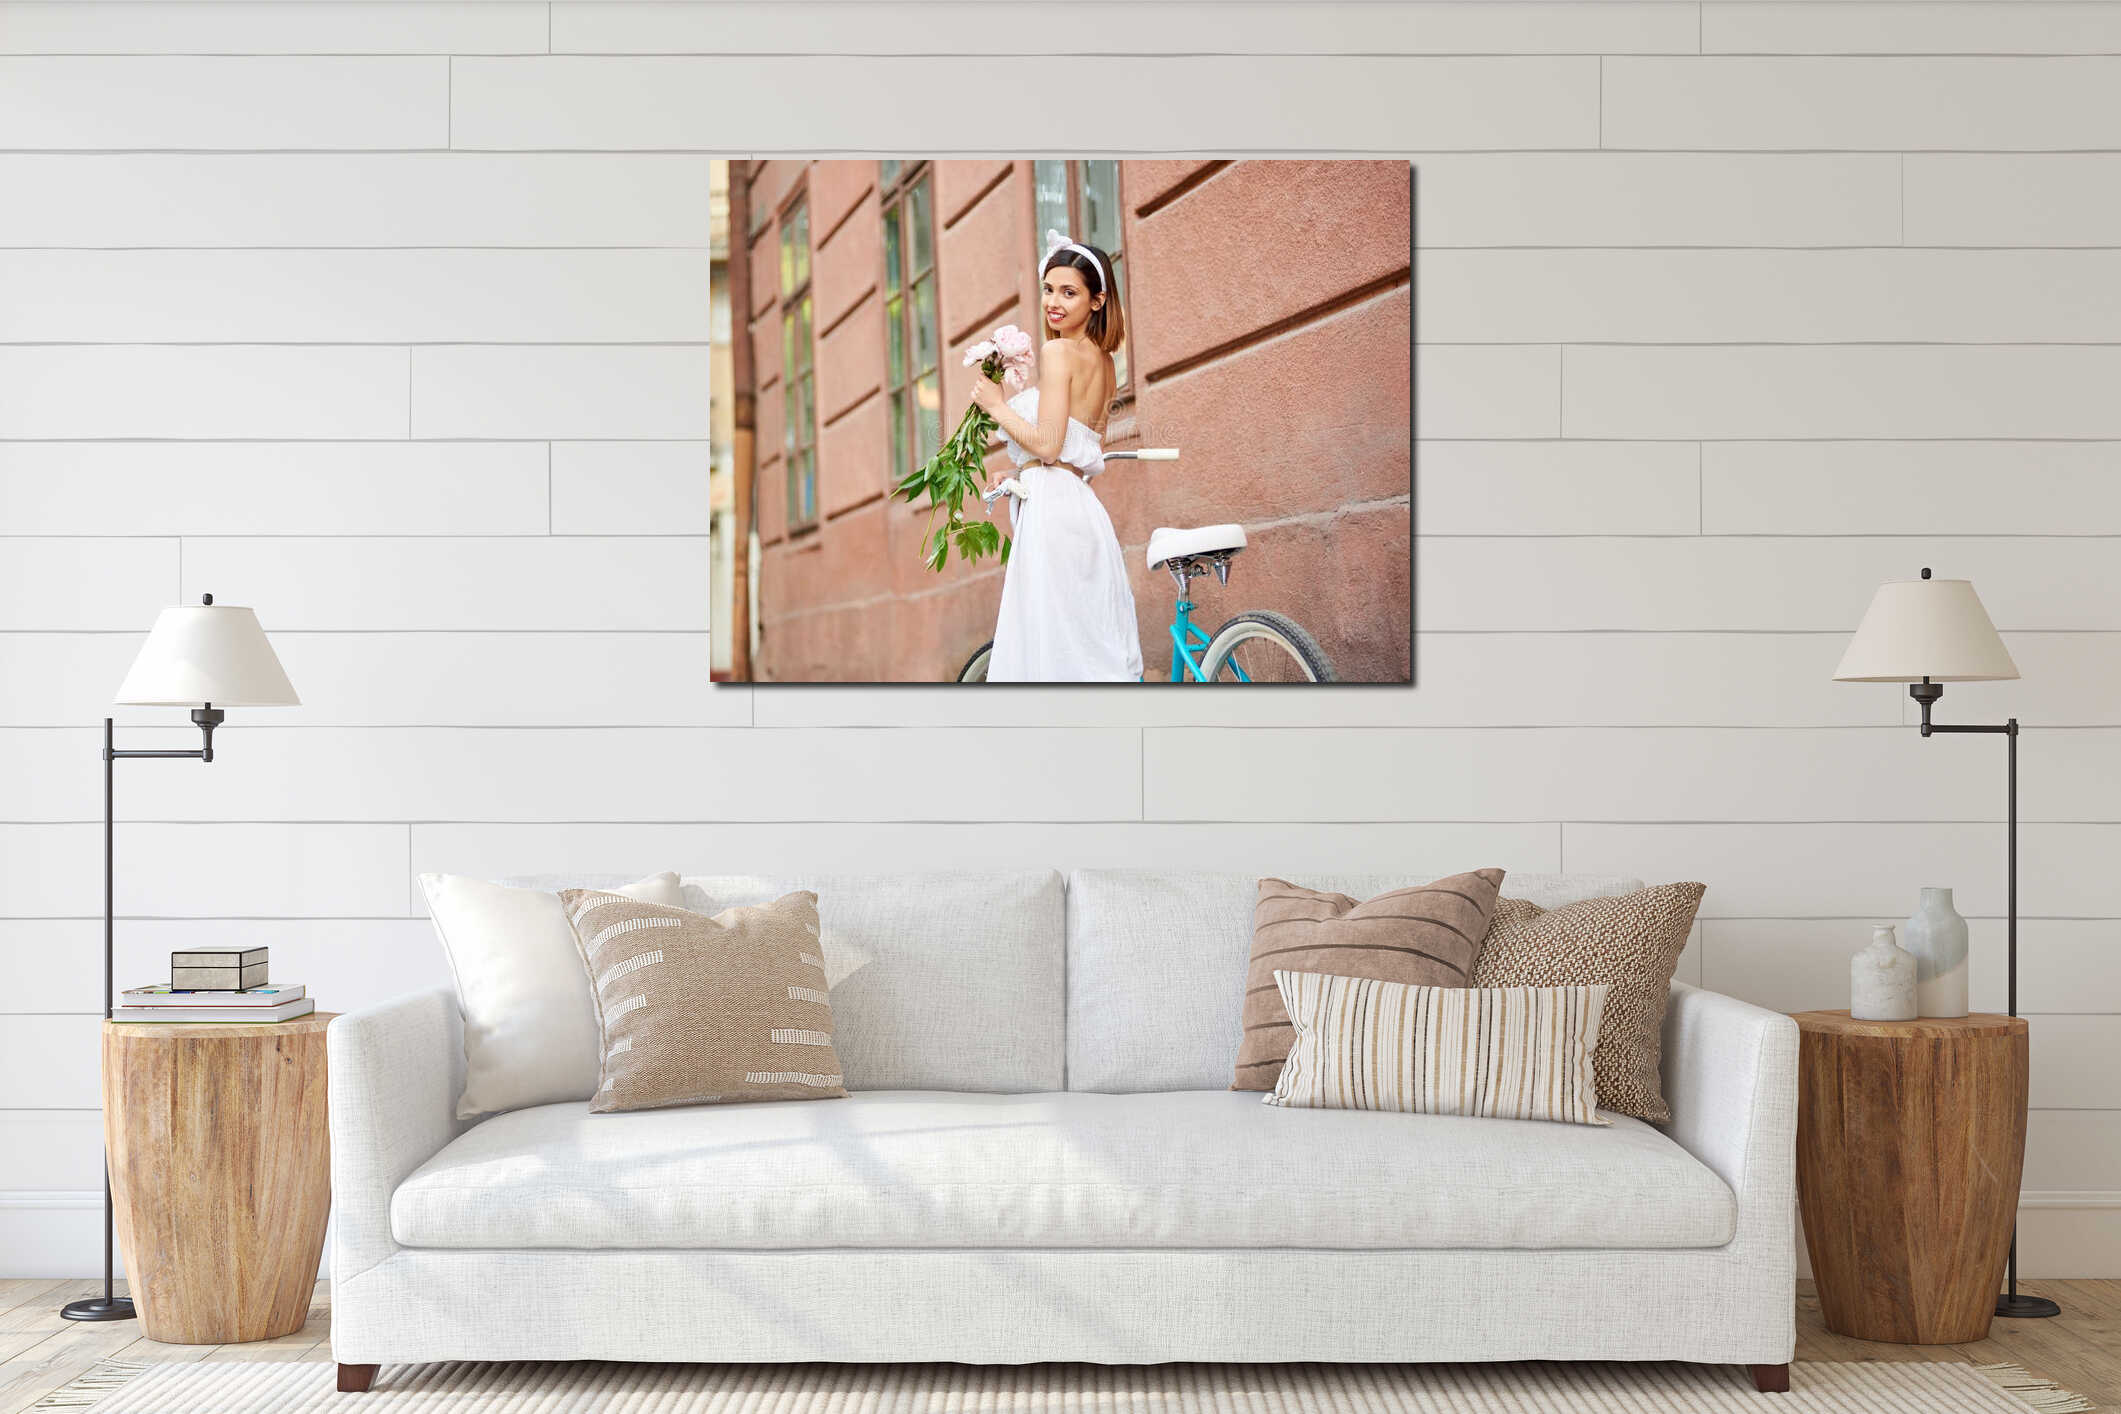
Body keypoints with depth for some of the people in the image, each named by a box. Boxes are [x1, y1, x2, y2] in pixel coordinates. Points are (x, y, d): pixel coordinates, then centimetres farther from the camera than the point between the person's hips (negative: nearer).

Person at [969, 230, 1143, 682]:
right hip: (1083, 506, 9)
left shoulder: (1058, 350, -8)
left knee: (1050, 647, -9)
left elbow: (1047, 444, -15)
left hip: (1051, 506, -9)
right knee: (1093, 651, 7)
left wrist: (996, 404, -3)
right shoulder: (1103, 361, 17)